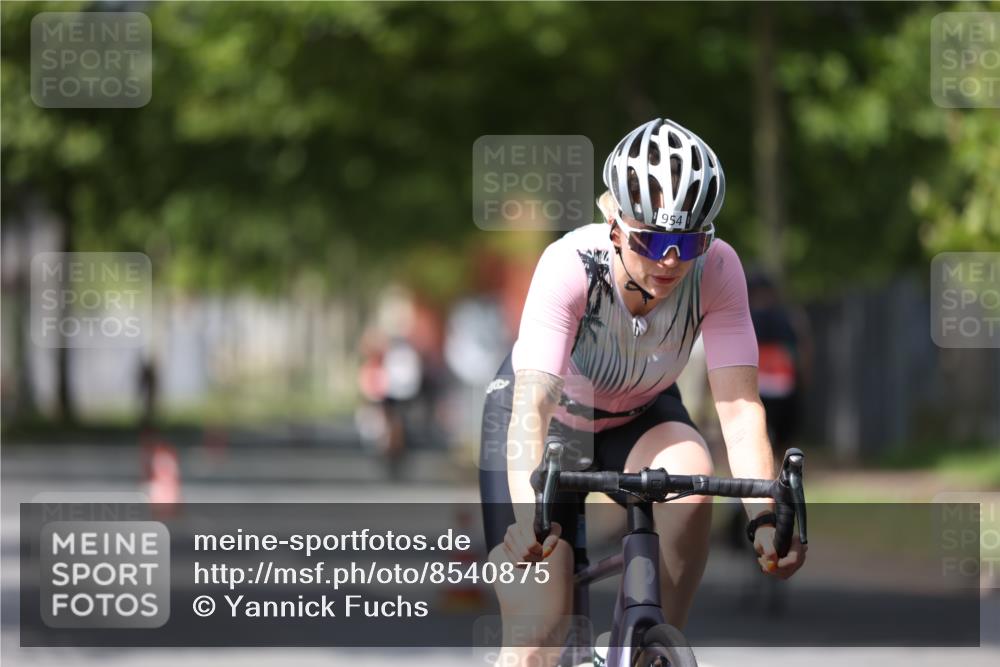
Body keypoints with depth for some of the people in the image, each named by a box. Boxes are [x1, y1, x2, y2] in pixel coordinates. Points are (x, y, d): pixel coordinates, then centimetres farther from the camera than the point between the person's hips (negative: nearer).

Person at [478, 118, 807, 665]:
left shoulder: (716, 269, -27)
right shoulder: (570, 265, -34)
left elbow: (738, 404, -33)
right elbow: (533, 403, -44)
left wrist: (765, 515, -49)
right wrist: (528, 514, -61)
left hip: (638, 417, 2)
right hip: (552, 419, -2)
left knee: (691, 478, -33)